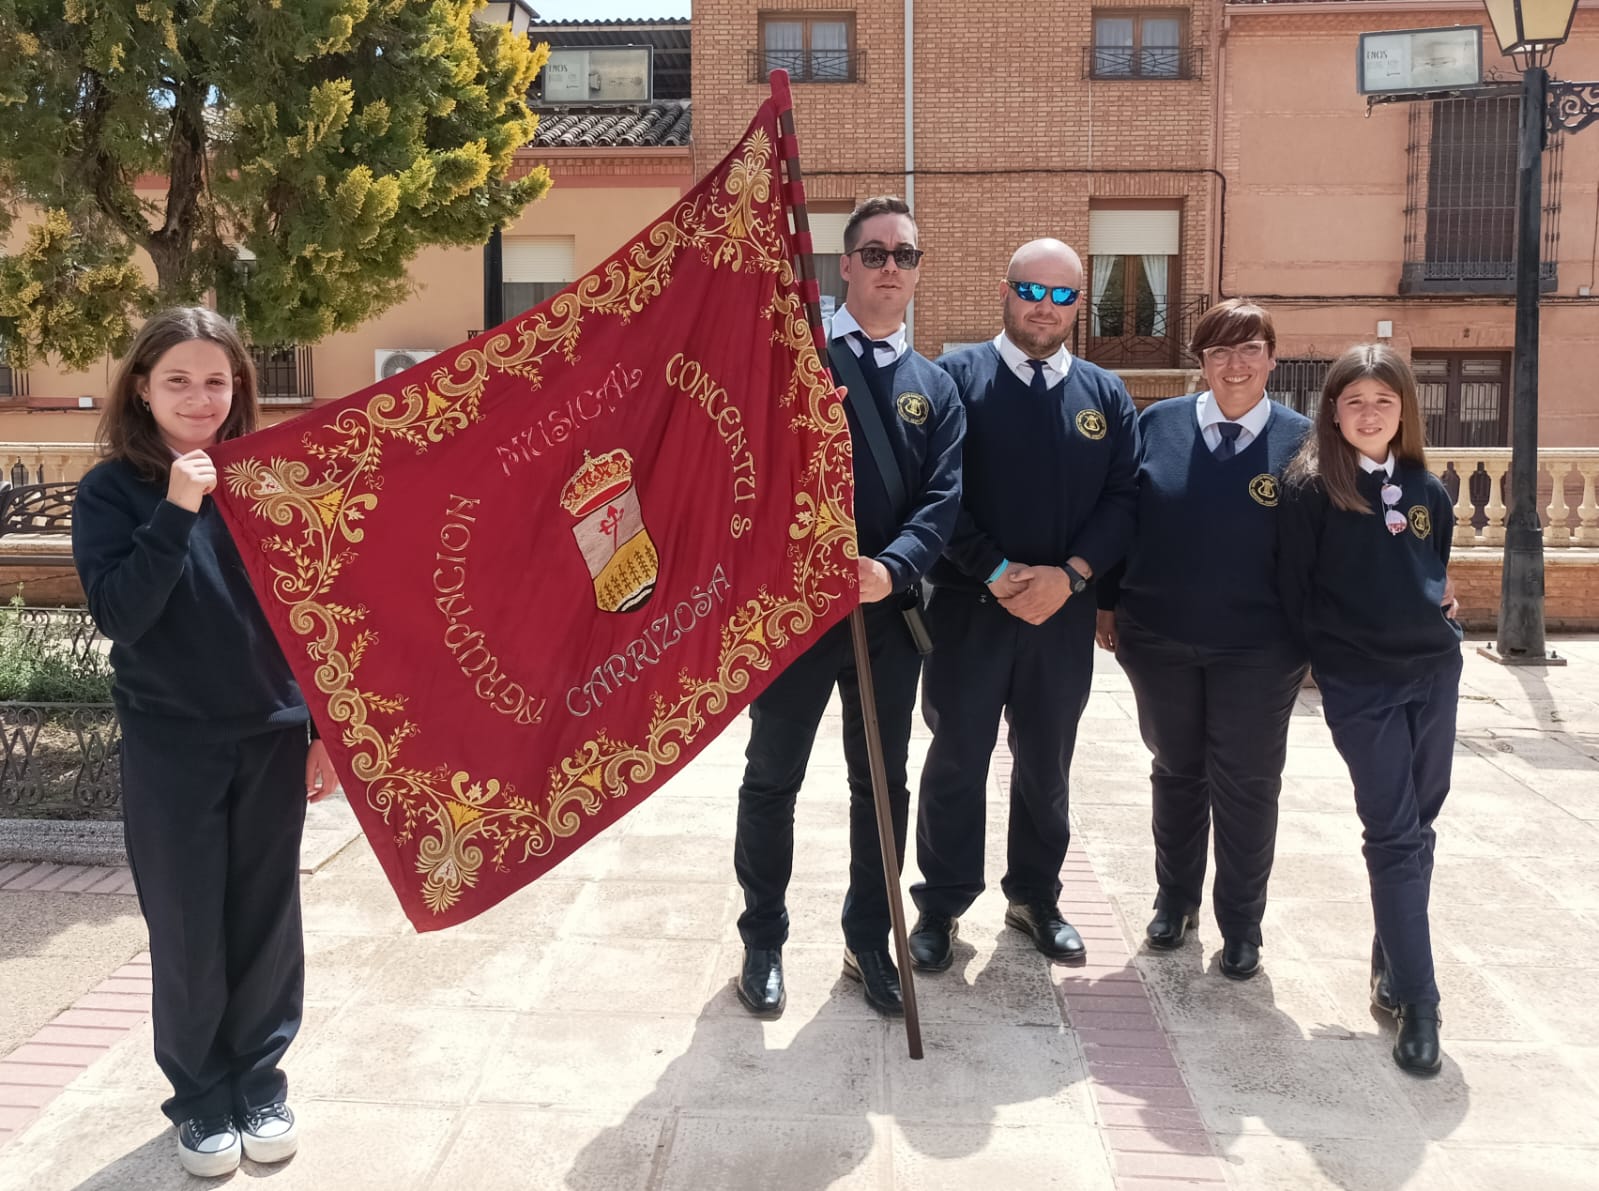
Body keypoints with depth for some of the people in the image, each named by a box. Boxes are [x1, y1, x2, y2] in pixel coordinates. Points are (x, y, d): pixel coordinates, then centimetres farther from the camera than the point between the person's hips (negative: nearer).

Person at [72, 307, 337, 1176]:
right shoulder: (111, 490, -4)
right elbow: (118, 615, -16)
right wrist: (176, 513, -24)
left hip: (272, 737, 2)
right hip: (170, 746, -1)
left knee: (266, 920, 10)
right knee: (187, 929, 8)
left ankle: (261, 1083, 29)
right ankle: (200, 1098, 27)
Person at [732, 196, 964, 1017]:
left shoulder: (934, 387, 9)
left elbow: (944, 496, -2)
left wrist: (891, 567, -20)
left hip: (887, 608, 3)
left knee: (882, 784, 12)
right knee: (772, 780, 7)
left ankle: (869, 941, 29)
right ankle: (763, 941, 24)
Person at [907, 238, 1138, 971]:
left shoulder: (1105, 394, 9)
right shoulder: (956, 376, -2)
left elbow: (1124, 498, 2)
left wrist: (1069, 574, -12)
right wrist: (997, 574, -17)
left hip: (1065, 612, 3)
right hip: (968, 606, -3)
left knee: (1046, 763, 15)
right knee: (957, 759, 7)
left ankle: (1036, 897, 32)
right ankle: (941, 904, 21)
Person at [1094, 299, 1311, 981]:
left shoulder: (1300, 440, -4)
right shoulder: (1157, 424, -1)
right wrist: (1108, 603, 2)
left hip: (1257, 651, -1)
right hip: (1159, 639, 2)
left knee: (1245, 787, 8)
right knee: (1176, 772, 17)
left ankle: (1241, 927, 24)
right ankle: (1175, 900, 34)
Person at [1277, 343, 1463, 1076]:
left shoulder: (1427, 491, 7)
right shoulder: (1310, 488, -7)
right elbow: (1292, 587, -4)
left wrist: (1437, 611, 6)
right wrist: (1321, 655, -2)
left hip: (1433, 670, 5)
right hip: (1359, 682, -5)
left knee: (1417, 829, 12)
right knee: (1394, 836, -5)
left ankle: (1391, 963, 29)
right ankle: (1419, 1003, 1)